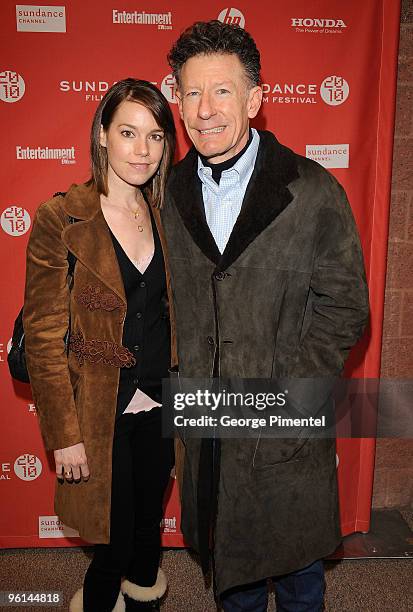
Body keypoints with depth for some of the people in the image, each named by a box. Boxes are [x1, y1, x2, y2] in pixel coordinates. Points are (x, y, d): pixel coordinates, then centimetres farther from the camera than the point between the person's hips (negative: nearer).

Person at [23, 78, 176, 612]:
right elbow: (43, 337, -12)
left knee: (149, 523, 22)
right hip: (100, 412, -4)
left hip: (160, 406, 5)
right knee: (117, 539, 12)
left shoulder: (162, 215, 2)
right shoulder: (60, 219, -14)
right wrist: (64, 434, -12)